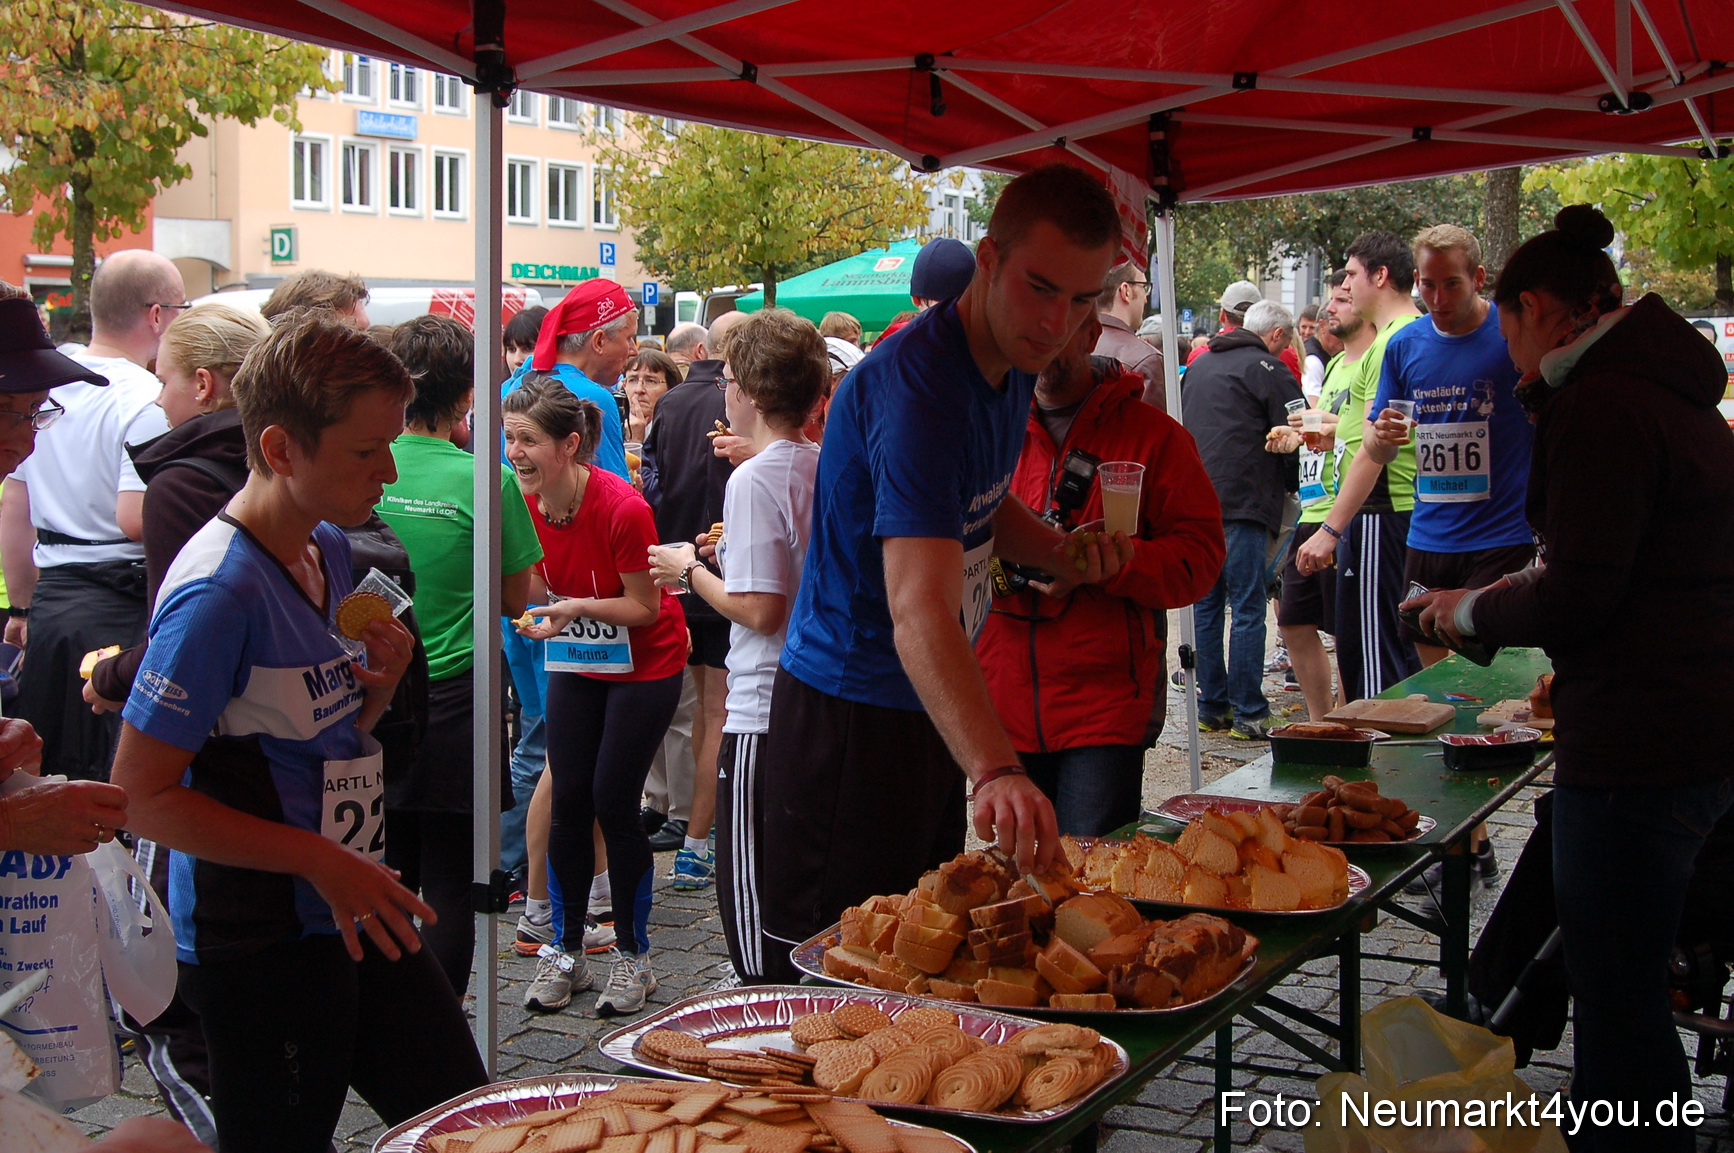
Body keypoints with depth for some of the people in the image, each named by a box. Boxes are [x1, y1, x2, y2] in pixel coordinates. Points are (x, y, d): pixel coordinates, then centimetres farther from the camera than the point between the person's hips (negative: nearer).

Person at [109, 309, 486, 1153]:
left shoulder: (328, 547, 6)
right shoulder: (220, 592, -22)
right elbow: (141, 793, -21)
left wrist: (380, 680, -4)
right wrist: (323, 863, -23)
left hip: (359, 916, 9)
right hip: (260, 947, -9)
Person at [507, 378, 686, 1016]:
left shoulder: (622, 507, -28)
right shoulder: (524, 506, -12)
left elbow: (643, 607, -19)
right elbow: (537, 590, -1)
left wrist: (578, 608, -34)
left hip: (643, 663, -5)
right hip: (576, 661, 5)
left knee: (613, 801, -5)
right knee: (567, 800, 2)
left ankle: (632, 957, 11)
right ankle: (565, 952, 16)